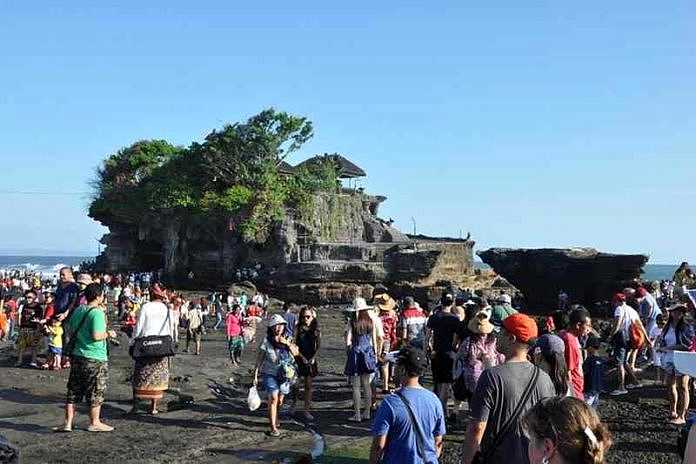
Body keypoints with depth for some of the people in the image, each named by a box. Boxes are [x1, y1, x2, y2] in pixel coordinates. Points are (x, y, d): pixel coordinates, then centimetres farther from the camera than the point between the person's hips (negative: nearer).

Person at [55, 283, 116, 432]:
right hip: (95, 358, -7)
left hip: (77, 356, 7)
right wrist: (108, 333, -7)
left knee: (73, 391, 13)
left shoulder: (78, 310, 7)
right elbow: (96, 336, -24)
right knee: (96, 392, 6)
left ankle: (68, 423, 14)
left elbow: (70, 329, 19)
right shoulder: (97, 313, -17)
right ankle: (95, 423, 16)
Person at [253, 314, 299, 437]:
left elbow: (296, 352, -4)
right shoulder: (267, 341, -9)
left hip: (284, 375, 4)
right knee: (273, 398, -15)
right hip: (270, 373, -4)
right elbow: (259, 359, -6)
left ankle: (273, 418, 41)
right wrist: (255, 375, -7)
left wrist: (287, 343, -18)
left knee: (280, 400, 15)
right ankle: (273, 427, -11)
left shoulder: (288, 339, 3)